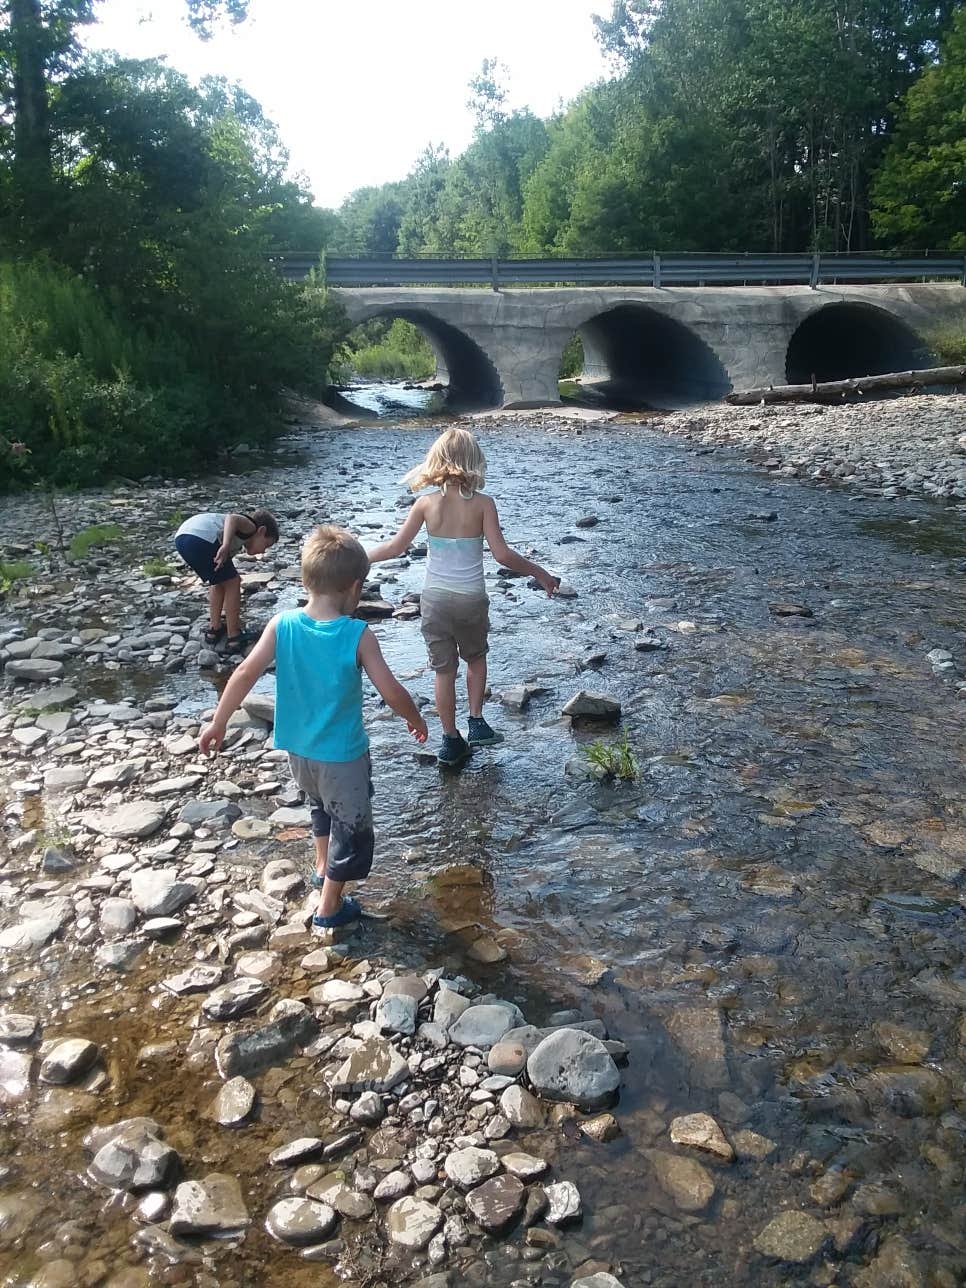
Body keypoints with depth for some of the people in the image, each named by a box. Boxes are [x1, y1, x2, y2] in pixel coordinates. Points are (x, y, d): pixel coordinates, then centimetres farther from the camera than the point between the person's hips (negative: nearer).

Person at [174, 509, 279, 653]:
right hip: (201, 539, -9)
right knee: (232, 583, 9)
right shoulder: (249, 526, 14)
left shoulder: (235, 542, 37)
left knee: (220, 581, 28)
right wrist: (225, 546, -25)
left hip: (181, 538, 9)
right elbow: (232, 518, -9)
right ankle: (233, 637, 13)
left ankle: (214, 628, 32)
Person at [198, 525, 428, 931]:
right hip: (342, 754, -5)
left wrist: (218, 723, 0)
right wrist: (416, 720, 2)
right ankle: (329, 908, 26)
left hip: (298, 749, 5)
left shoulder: (282, 626, -12)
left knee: (321, 804, 33)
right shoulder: (358, 635, -21)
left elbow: (245, 675, -11)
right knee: (351, 828, 16)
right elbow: (391, 691, -17)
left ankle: (322, 867, 50)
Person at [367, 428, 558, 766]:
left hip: (435, 598, 1)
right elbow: (502, 554, -14)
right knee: (476, 658, 25)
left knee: (444, 670, 12)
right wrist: (539, 573, -1)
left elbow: (396, 546, -5)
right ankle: (477, 723, 20)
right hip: (471, 598, -1)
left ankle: (451, 742, 18)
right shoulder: (482, 504, -11)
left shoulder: (426, 503, -7)